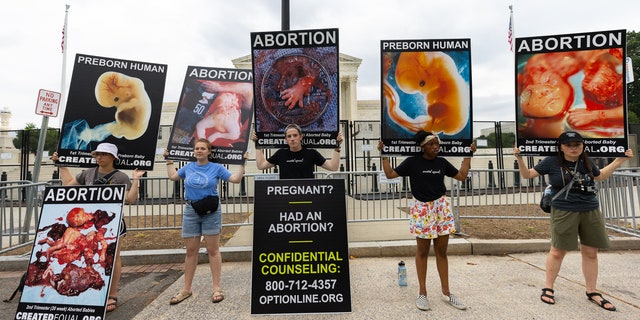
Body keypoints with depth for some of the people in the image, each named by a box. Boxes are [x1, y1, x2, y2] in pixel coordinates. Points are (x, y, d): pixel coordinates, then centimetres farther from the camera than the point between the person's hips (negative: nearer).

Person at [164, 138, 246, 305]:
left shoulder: (216, 167, -2)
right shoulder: (189, 167, 8)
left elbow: (236, 179, -4)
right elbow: (172, 176, 24)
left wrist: (242, 164, -11)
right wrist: (169, 160, 26)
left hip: (211, 211, -3)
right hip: (190, 211, 3)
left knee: (213, 250, 2)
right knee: (191, 251, 10)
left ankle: (217, 288, 11)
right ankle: (186, 289, 22)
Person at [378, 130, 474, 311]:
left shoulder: (442, 162, 4)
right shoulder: (412, 162, -6)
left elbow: (461, 176, 13)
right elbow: (390, 174, -5)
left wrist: (468, 155, 12)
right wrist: (384, 154, -8)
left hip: (442, 207, 3)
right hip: (422, 209, -3)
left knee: (441, 251, 10)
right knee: (422, 252, 8)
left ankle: (446, 292, 24)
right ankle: (422, 293, 21)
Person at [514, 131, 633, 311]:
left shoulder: (586, 162, 7)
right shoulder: (552, 162, -6)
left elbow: (600, 176, 27)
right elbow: (527, 174, -2)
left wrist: (620, 159, 23)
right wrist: (519, 158, -16)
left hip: (591, 211, 5)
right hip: (564, 212, -5)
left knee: (590, 252, 11)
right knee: (558, 251, 1)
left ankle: (592, 292, 26)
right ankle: (548, 288, 15)